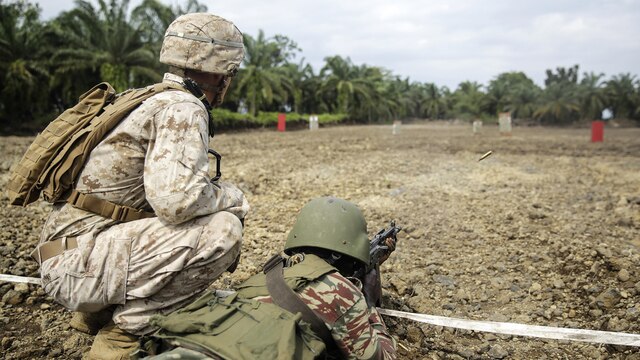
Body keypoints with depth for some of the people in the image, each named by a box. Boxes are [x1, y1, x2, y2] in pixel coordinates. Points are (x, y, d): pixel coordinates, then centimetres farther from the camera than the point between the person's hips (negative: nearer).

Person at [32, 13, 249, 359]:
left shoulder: (154, 100, 15)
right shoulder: (184, 108, -14)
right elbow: (176, 199, -28)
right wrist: (234, 197, -9)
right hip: (79, 260, -10)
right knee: (222, 228, -21)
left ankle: (97, 314, 19)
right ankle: (123, 332, -8)